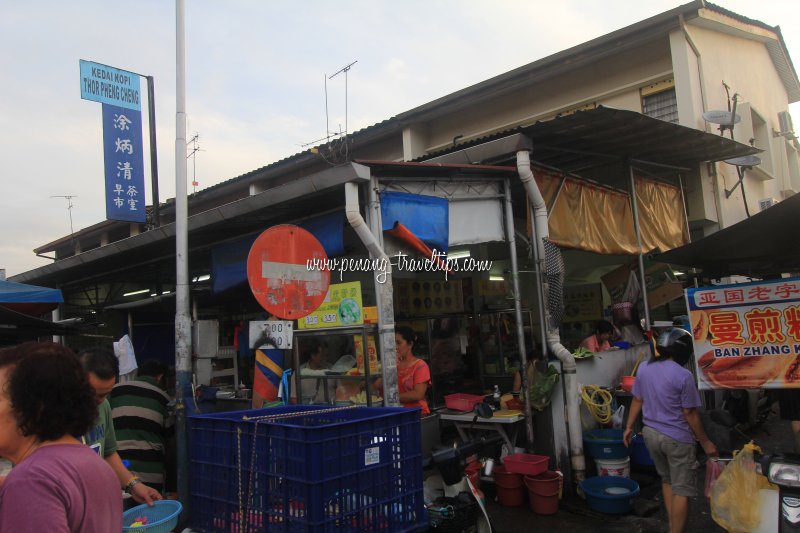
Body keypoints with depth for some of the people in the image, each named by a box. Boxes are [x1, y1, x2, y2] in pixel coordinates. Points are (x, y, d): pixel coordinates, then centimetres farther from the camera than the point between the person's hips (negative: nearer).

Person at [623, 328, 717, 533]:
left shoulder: (643, 368, -1)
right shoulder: (683, 376, -18)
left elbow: (637, 400, 6)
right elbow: (690, 414, -14)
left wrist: (629, 427, 16)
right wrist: (705, 442, -3)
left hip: (650, 433, 7)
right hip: (677, 438, -6)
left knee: (667, 480, 23)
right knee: (682, 490, 6)